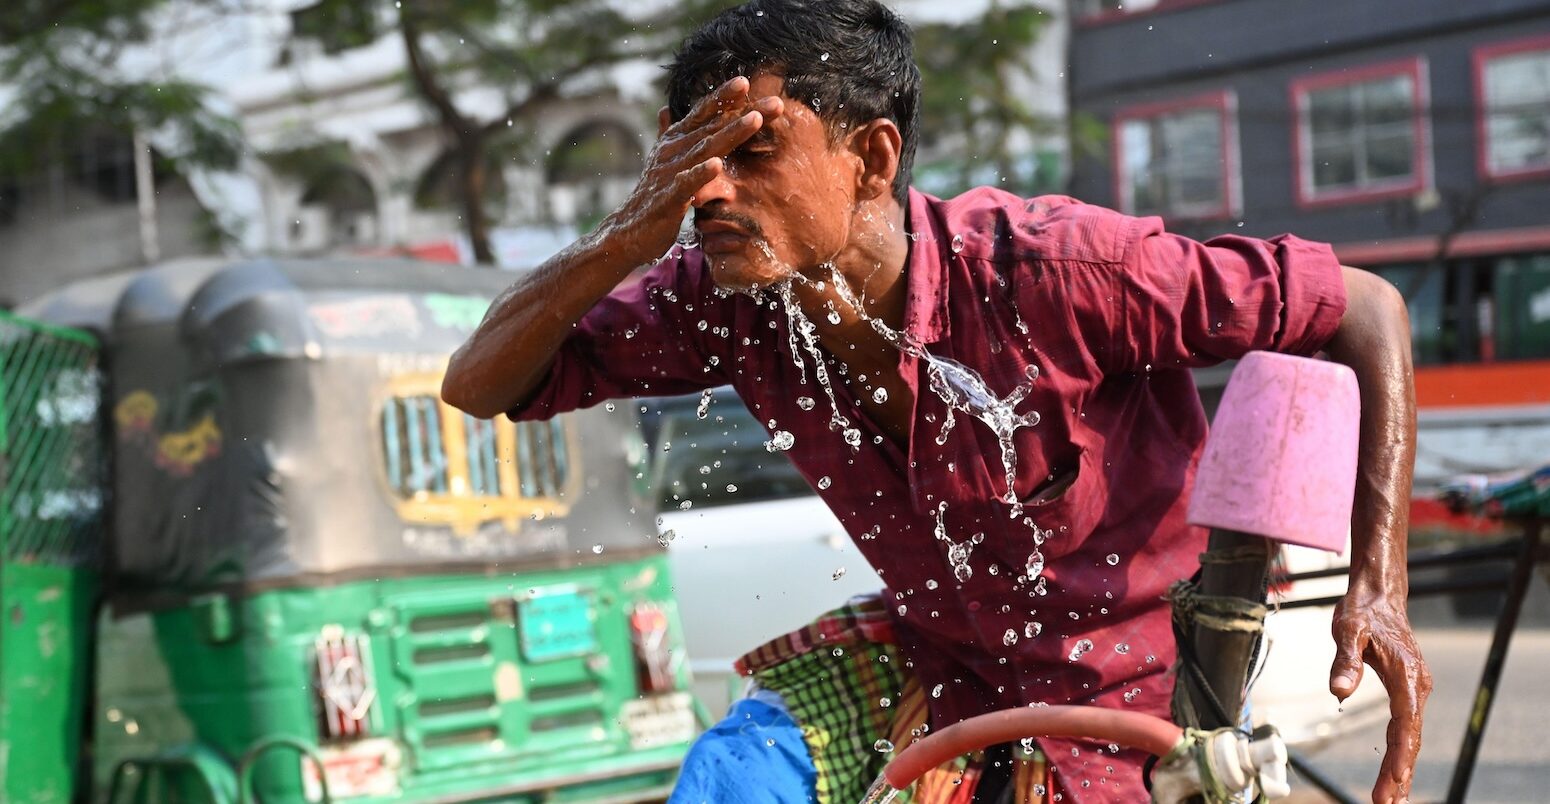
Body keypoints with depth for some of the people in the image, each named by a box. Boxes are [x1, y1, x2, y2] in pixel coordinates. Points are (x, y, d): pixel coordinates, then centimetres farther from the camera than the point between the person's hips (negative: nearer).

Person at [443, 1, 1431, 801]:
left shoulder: (1052, 268, -31)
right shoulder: (729, 300, -16)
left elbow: (1366, 310, -22)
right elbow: (479, 385, -14)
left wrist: (1377, 585, -30)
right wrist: (629, 236, -30)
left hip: (1127, 681, -4)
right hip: (935, 655, 4)